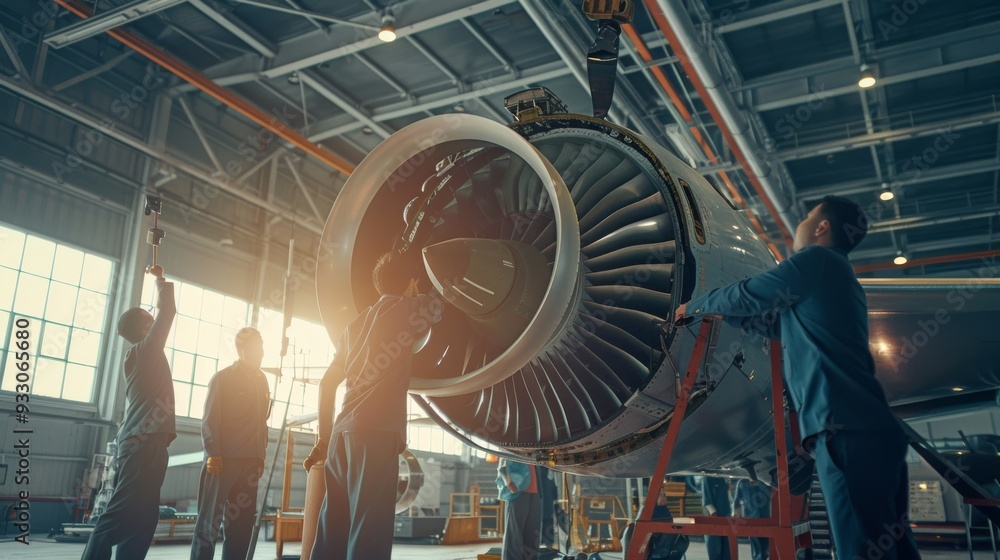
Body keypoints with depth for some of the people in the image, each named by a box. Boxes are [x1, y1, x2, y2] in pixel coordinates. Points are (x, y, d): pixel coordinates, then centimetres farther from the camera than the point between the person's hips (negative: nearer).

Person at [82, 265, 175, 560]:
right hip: (145, 442, -9)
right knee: (121, 517, -12)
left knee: (140, 519, 7)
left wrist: (158, 282, 36)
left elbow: (163, 312, 35)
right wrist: (160, 280, 12)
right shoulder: (146, 350, -3)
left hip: (141, 441, 9)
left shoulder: (140, 355, 20)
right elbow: (167, 309, -5)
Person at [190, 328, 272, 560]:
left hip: (250, 461, 5)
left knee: (242, 521, 5)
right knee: (210, 518, -2)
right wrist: (213, 453, -14)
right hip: (223, 458, -5)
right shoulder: (223, 378, -1)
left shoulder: (262, 382, 15)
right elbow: (210, 419, -6)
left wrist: (261, 455, 10)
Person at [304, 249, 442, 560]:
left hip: (343, 431, 7)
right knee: (368, 535, -10)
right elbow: (438, 307, 27)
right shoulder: (409, 309, 5)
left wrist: (324, 437, 24)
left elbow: (327, 383, 21)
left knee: (331, 533, 8)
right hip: (376, 433, -7)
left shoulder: (357, 323, 23)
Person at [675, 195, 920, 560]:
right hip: (867, 428, 10)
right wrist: (717, 311, 44)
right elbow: (776, 323, 39)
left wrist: (694, 306, 21)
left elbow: (745, 296, 3)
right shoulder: (837, 277, 28)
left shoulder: (817, 259, 0)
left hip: (846, 429, -10)